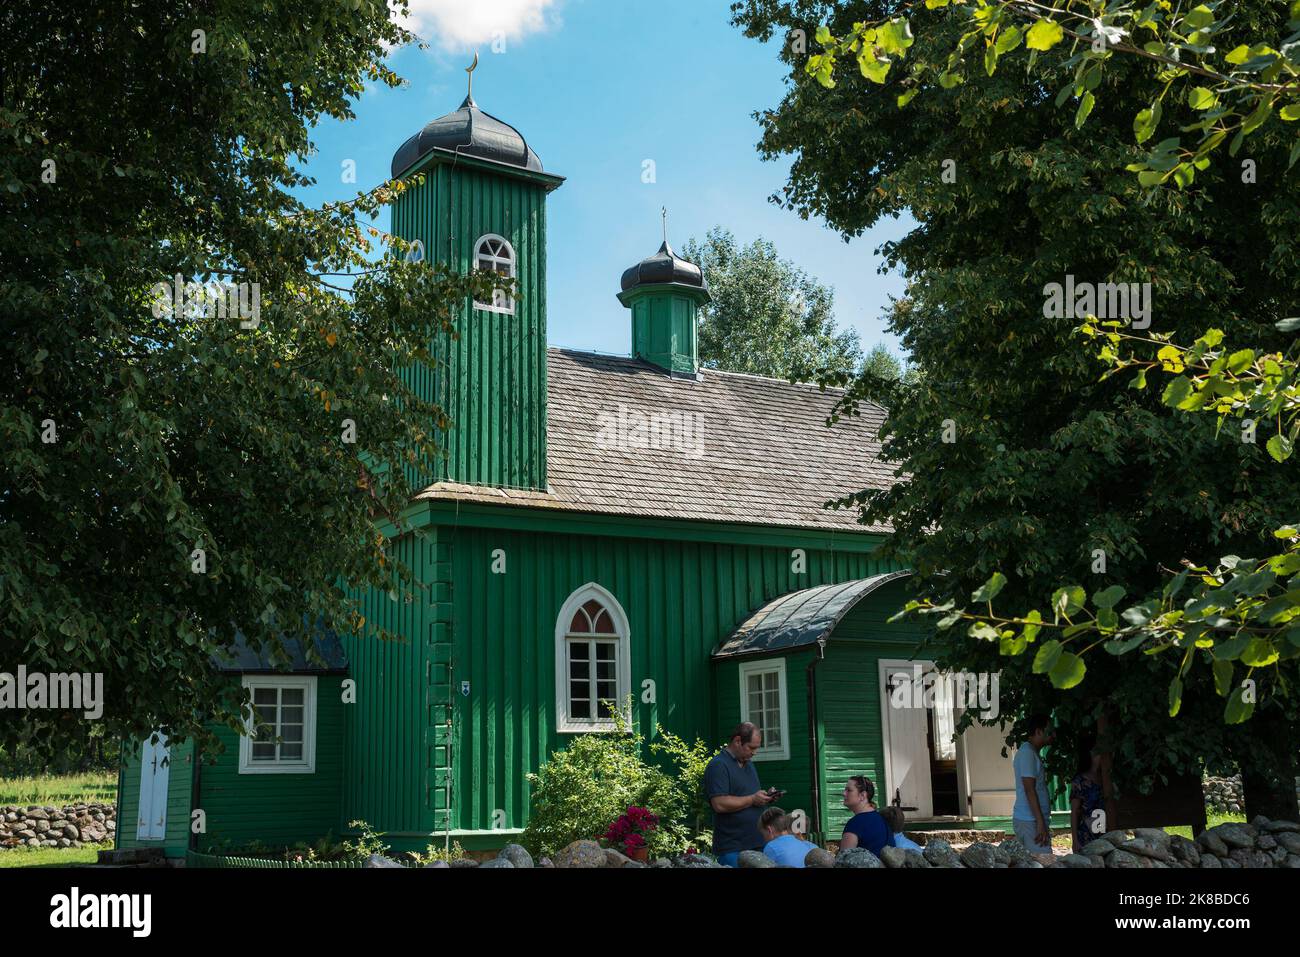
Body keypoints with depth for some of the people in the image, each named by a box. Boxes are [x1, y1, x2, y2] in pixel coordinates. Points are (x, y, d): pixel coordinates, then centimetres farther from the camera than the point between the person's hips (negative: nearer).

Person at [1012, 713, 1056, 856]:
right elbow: (1029, 790, -19)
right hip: (1030, 821, -10)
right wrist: (1041, 823, -21)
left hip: (1028, 820, 10)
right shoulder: (1027, 752, -12)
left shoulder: (1031, 752, 19)